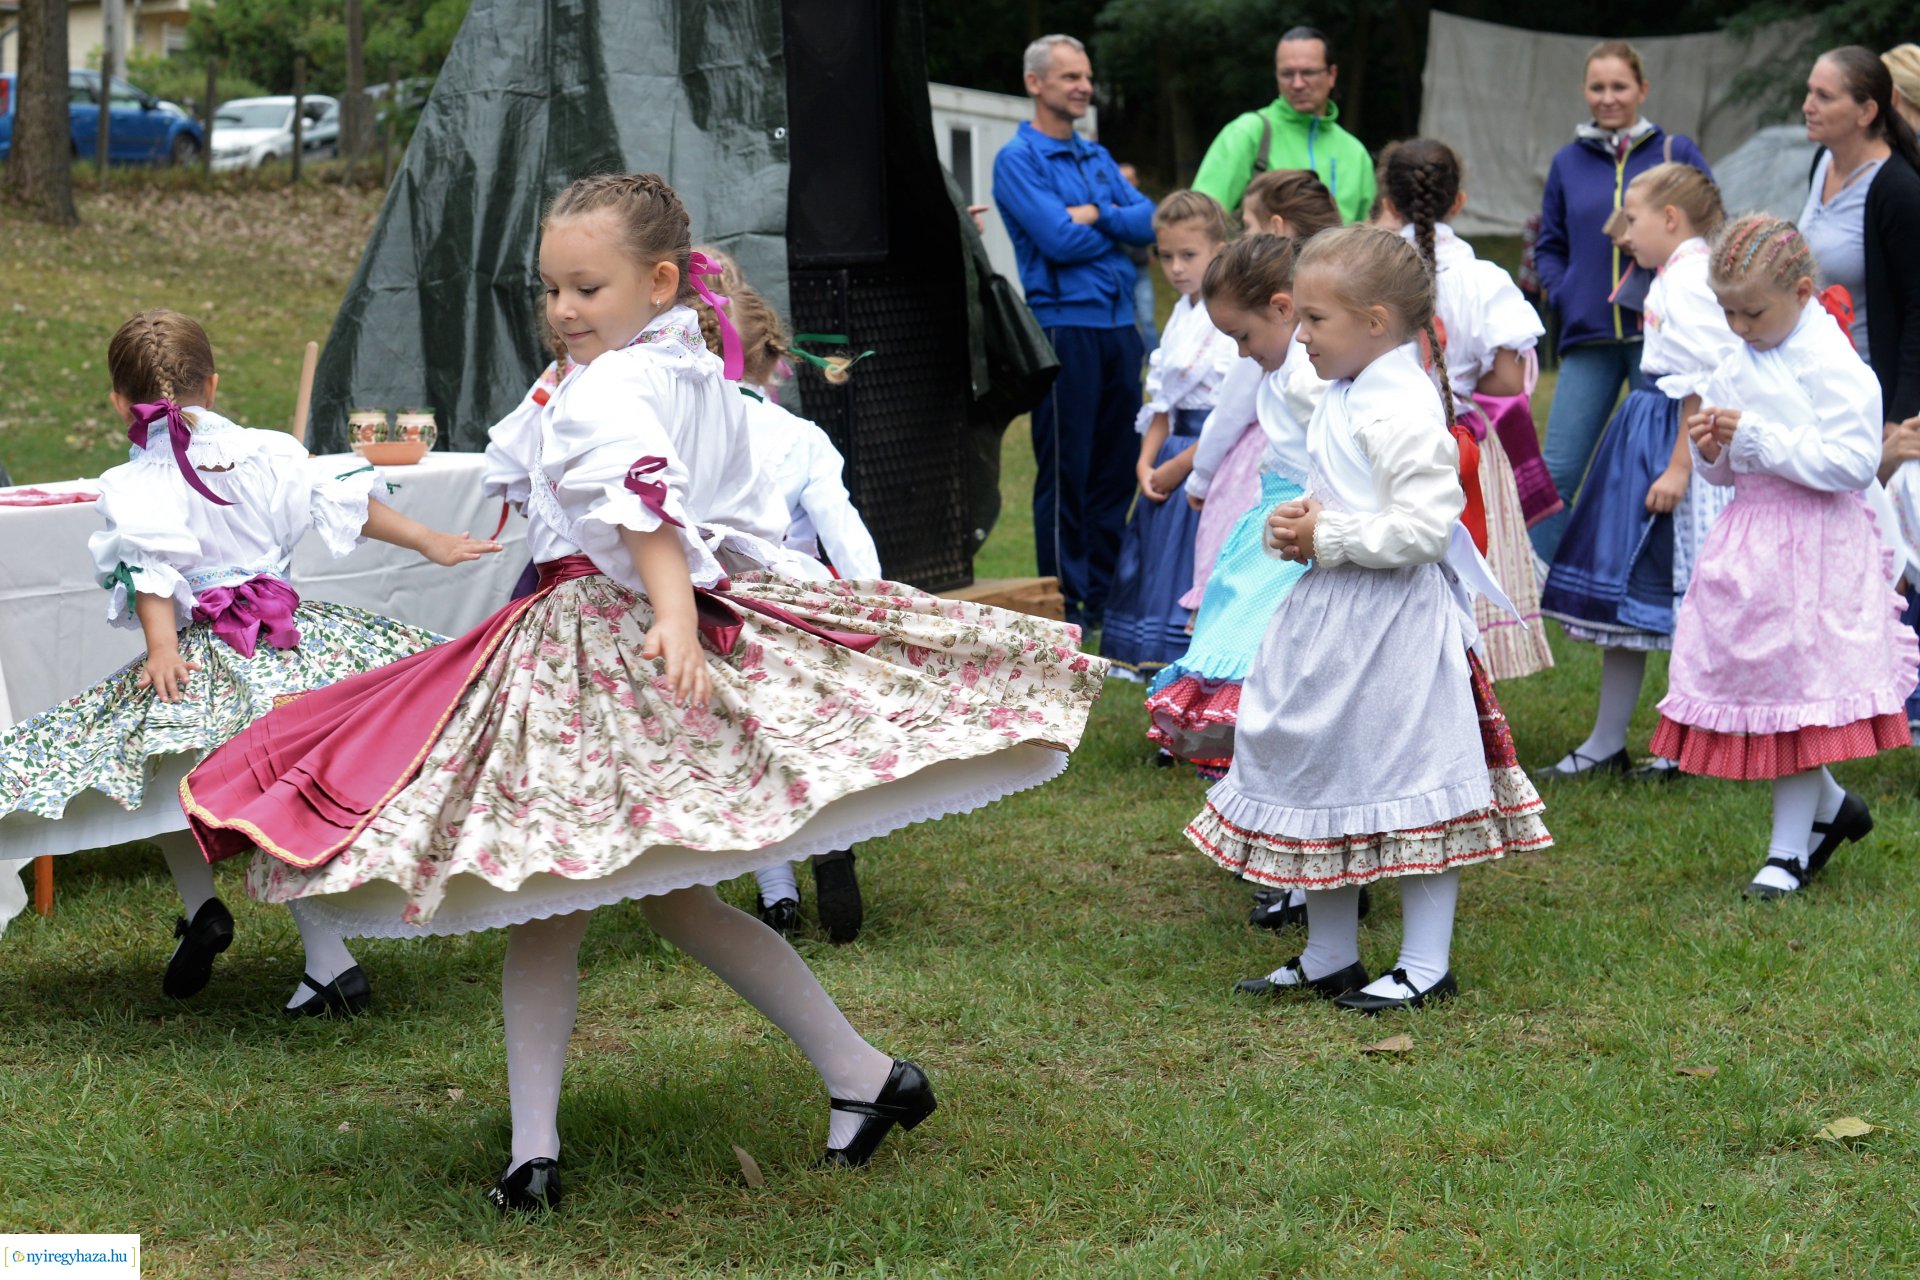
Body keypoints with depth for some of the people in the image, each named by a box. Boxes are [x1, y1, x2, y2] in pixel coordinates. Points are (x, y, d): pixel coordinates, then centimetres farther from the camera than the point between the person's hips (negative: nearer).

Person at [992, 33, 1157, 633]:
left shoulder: (1098, 158, 18)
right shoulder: (1017, 160, -4)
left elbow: (1148, 221, 5)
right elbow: (1059, 240, -16)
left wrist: (1095, 214, -11)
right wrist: (1117, 229, 0)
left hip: (1119, 326, 7)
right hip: (1064, 327, -7)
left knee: (1117, 466, 8)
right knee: (1066, 473, -2)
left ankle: (1106, 592, 16)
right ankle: (1067, 600, 3)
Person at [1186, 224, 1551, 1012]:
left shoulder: (1404, 410, -20)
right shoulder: (1343, 401, 12)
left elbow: (1424, 528, -27)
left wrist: (1329, 535, -19)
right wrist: (1298, 527, 5)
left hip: (1391, 622, -11)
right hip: (1333, 614, 11)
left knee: (1406, 781, -2)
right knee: (1320, 775, 15)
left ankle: (1425, 965, 8)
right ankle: (1329, 958, 26)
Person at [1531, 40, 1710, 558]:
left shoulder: (1677, 153, 4)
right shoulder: (1568, 162, 11)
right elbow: (1549, 245, 18)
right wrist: (1564, 295, 1)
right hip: (1589, 340, 2)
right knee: (1556, 474, -3)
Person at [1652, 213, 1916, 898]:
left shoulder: (1832, 366, -12)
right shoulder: (1738, 366, 11)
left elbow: (1850, 461, -20)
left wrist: (1756, 438, -22)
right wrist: (1710, 448, -4)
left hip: (1814, 542, -8)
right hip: (1749, 532, 8)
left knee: (1799, 687, -3)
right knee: (1751, 681, 9)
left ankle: (1790, 848, 6)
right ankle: (1830, 805, 29)